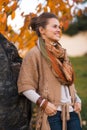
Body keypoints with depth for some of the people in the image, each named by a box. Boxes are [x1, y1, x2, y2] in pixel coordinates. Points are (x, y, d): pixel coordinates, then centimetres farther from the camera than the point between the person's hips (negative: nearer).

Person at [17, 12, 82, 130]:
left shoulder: (61, 53, 16)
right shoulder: (35, 54, -5)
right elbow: (25, 86, -9)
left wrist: (77, 100, 10)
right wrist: (43, 103, -16)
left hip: (72, 111, 6)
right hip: (52, 112, -6)